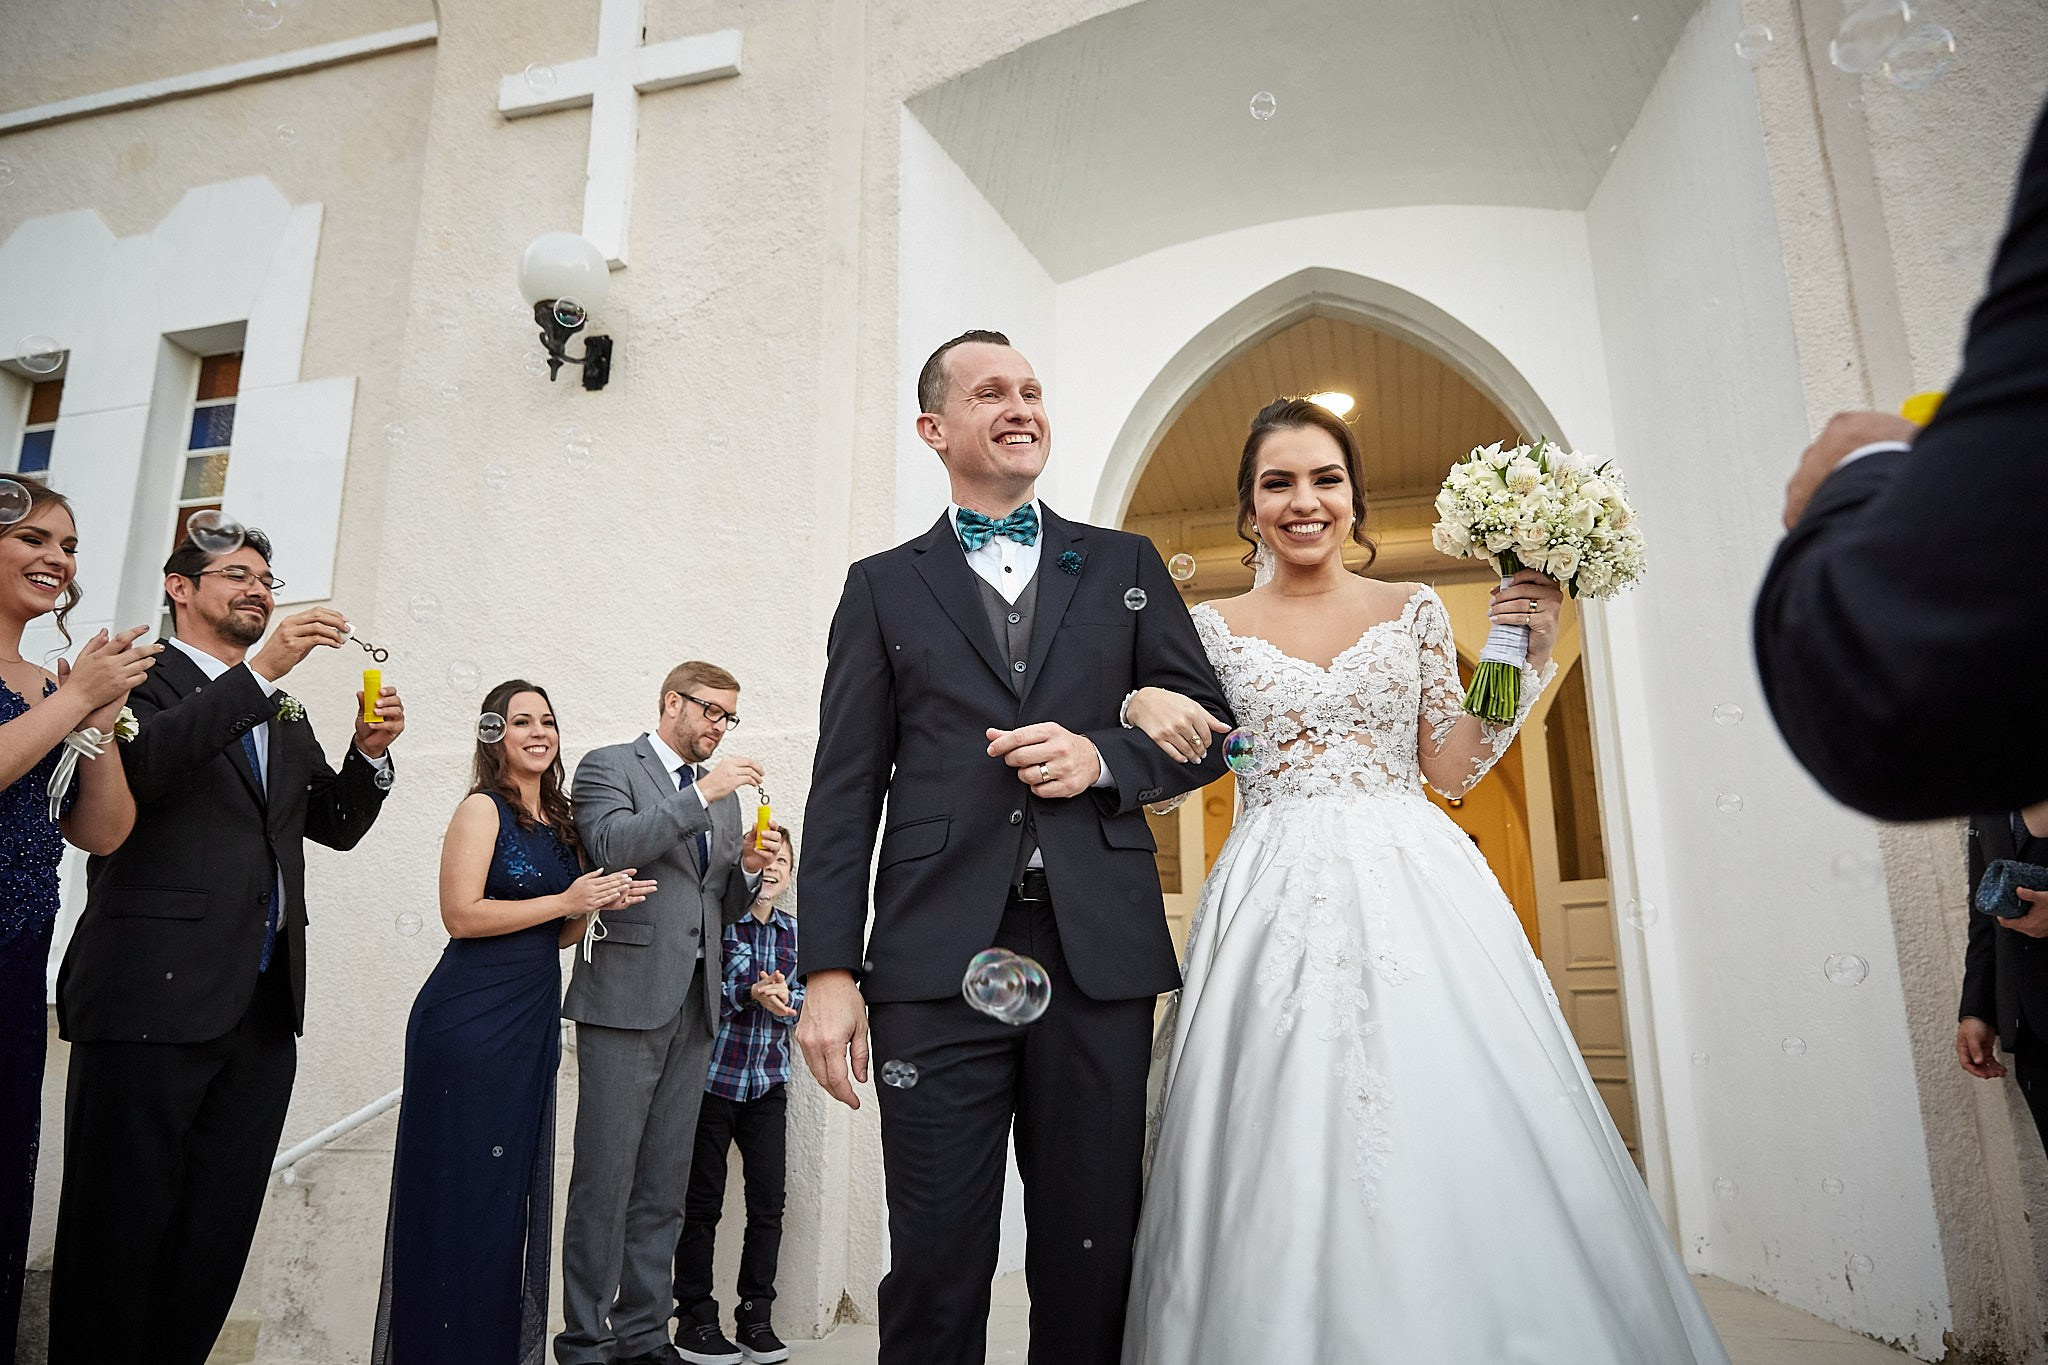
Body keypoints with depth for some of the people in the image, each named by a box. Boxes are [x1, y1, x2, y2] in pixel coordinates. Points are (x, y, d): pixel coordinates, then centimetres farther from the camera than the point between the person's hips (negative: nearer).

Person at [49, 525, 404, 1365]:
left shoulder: (286, 717, 21)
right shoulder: (141, 679, 2)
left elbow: (336, 825, 19)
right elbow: (142, 766, -18)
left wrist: (370, 753, 1)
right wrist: (260, 671, -22)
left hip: (264, 1005, 6)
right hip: (155, 1001, -6)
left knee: (218, 1231, 10)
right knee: (120, 1226, 2)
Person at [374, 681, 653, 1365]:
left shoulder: (559, 820, 14)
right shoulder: (482, 808, -7)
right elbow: (461, 914, -18)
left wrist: (599, 901, 0)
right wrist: (566, 900, -16)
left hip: (534, 1022, 8)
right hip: (471, 1021, -7)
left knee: (513, 1191, 13)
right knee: (462, 1189, 0)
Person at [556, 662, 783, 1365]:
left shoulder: (721, 793, 19)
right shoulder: (609, 766, 2)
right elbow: (610, 845, -17)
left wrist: (748, 869, 0)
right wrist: (703, 794, -18)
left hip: (693, 1004, 6)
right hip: (626, 997, -6)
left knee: (664, 1187, 10)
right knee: (605, 1180, -3)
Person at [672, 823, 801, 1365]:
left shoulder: (796, 930, 8)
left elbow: (802, 998, 6)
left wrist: (782, 997, -16)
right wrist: (753, 993, -27)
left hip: (768, 1081, 4)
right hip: (714, 1073, -4)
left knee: (768, 1202, 5)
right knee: (703, 1202, 5)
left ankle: (756, 1318, 18)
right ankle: (695, 1319, 17)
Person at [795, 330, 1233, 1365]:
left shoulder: (1125, 565, 15)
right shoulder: (883, 586, 12)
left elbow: (1208, 726, 13)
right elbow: (845, 793, 5)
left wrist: (1105, 761, -7)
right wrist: (829, 971, -3)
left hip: (1099, 956, 1)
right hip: (938, 961, -1)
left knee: (1091, 1261, 10)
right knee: (934, 1269, 4)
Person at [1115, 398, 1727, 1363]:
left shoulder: (1413, 610, 11)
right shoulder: (1213, 627, 8)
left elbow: (1454, 768, 9)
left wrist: (1524, 657, 1)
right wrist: (1141, 705, -14)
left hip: (1415, 892, 1)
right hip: (1276, 906, -1)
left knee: (1455, 1144, -4)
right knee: (1287, 1160, -3)